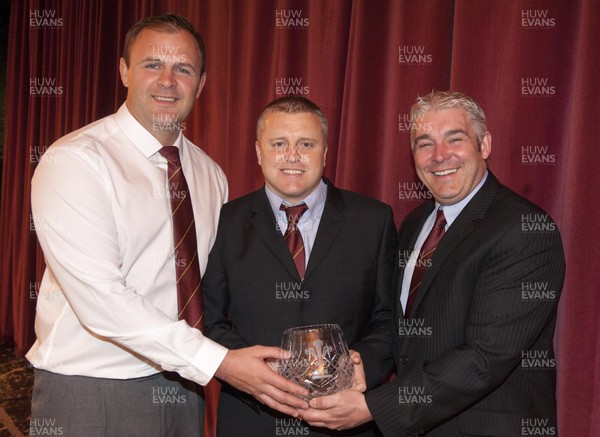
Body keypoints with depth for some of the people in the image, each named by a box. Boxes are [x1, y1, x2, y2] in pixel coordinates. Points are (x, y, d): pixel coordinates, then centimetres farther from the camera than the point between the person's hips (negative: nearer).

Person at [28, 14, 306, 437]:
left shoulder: (211, 175, 6)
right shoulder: (74, 161, -15)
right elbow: (101, 298, -24)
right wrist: (220, 361, -26)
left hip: (182, 387, 6)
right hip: (90, 396, -5)